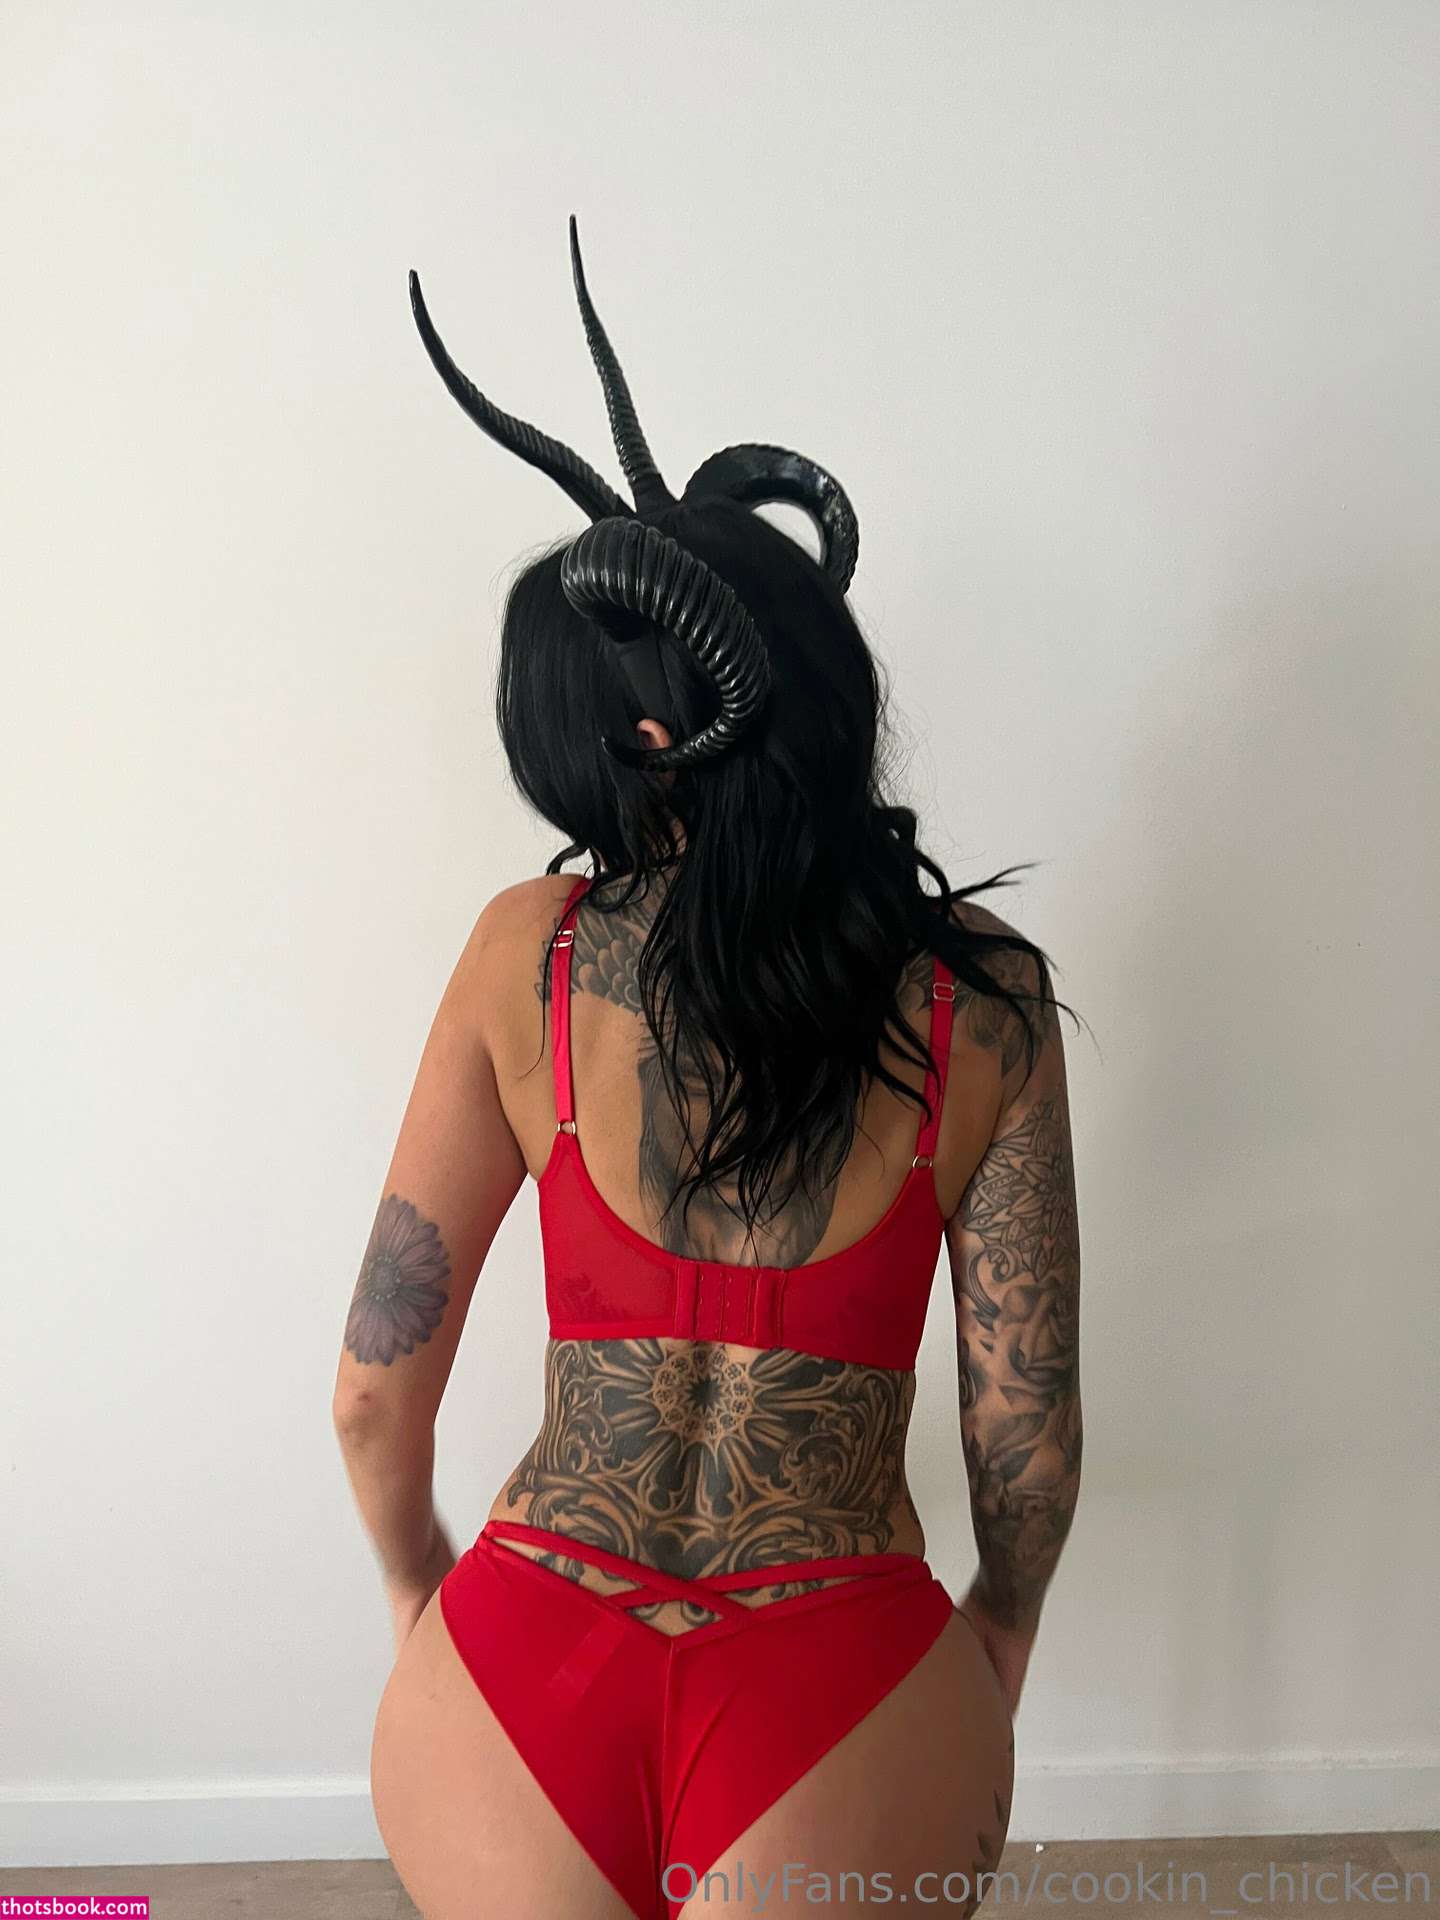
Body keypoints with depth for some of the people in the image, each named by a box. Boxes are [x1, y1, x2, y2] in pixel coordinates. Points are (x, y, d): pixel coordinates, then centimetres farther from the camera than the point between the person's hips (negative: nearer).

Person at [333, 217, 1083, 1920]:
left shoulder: (524, 954, -7)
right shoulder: (985, 995, -7)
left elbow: (375, 1393, -3)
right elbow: (1029, 1428, -2)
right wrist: (1002, 1630, 19)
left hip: (518, 1682, 3)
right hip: (842, 1704, -2)